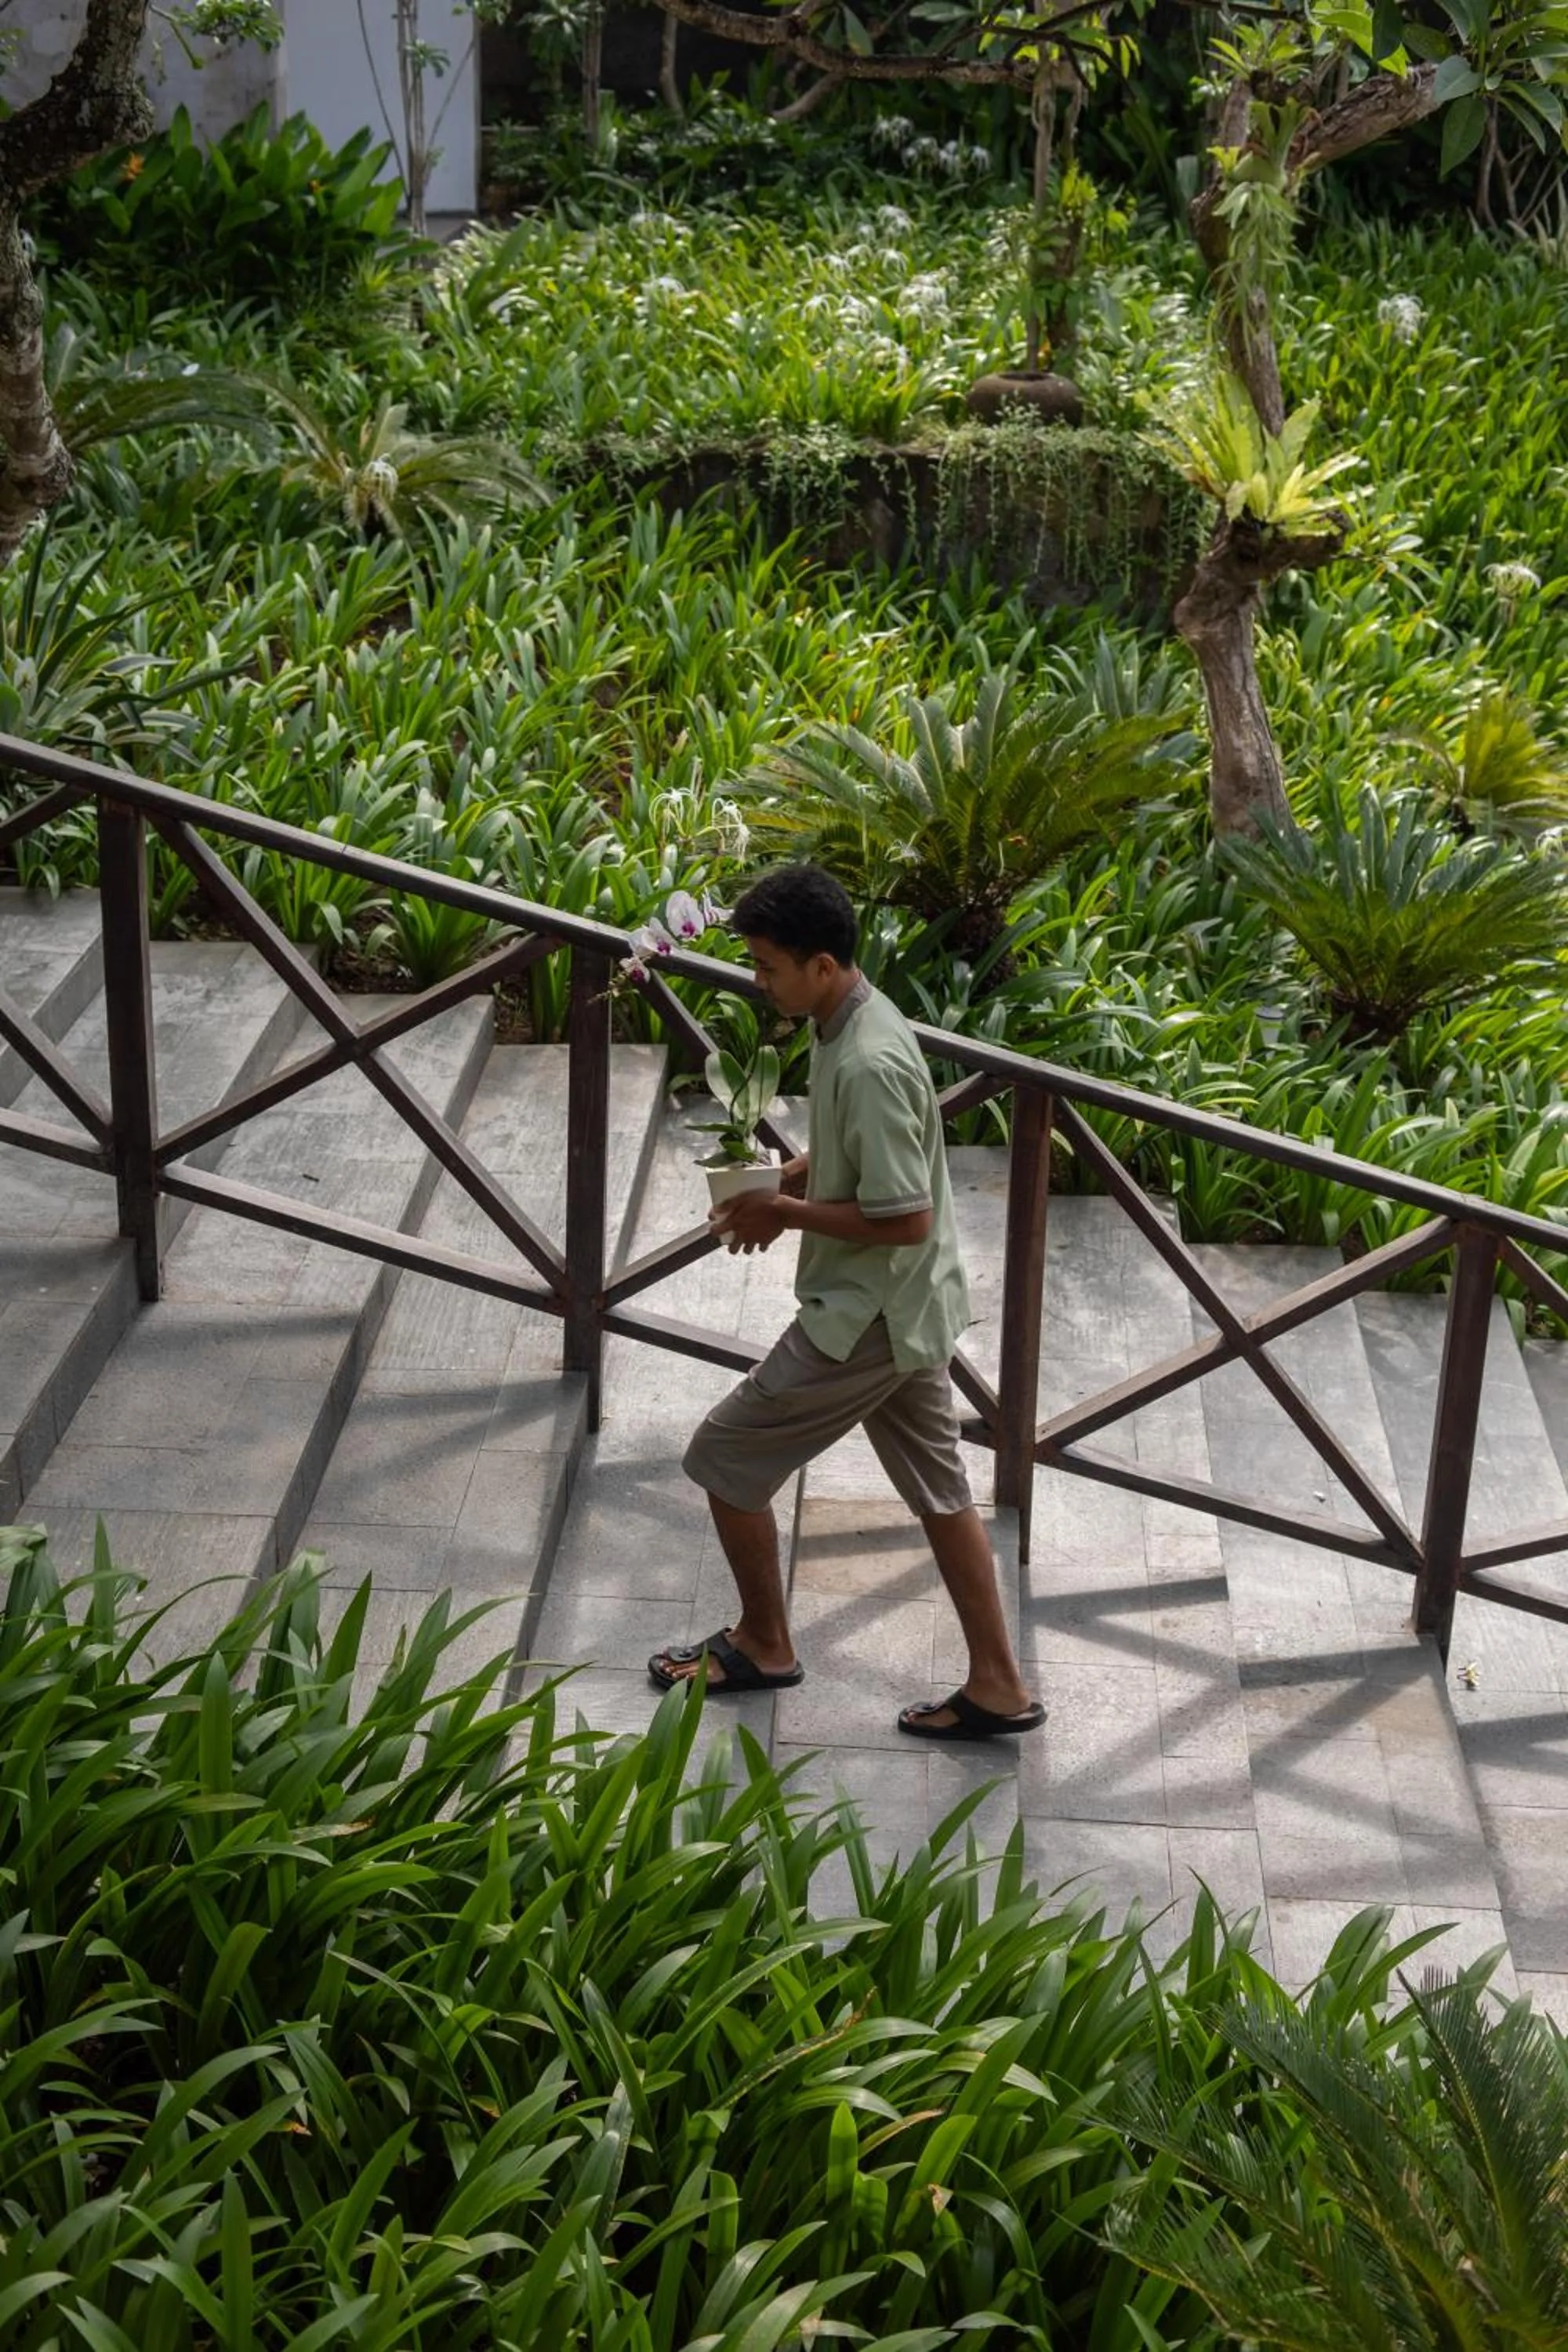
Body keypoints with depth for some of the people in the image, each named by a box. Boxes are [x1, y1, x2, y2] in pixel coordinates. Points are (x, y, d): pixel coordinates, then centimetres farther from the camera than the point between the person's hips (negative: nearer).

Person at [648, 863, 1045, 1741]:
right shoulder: (851, 1022, 3)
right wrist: (783, 1182, 3)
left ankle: (763, 1645, 23)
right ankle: (998, 1685, 22)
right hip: (908, 1308, 10)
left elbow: (904, 1218, -27)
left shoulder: (868, 1065, -28)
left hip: (869, 1318, -10)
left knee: (727, 1458, 5)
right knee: (939, 1487, 15)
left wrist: (786, 1212, -17)